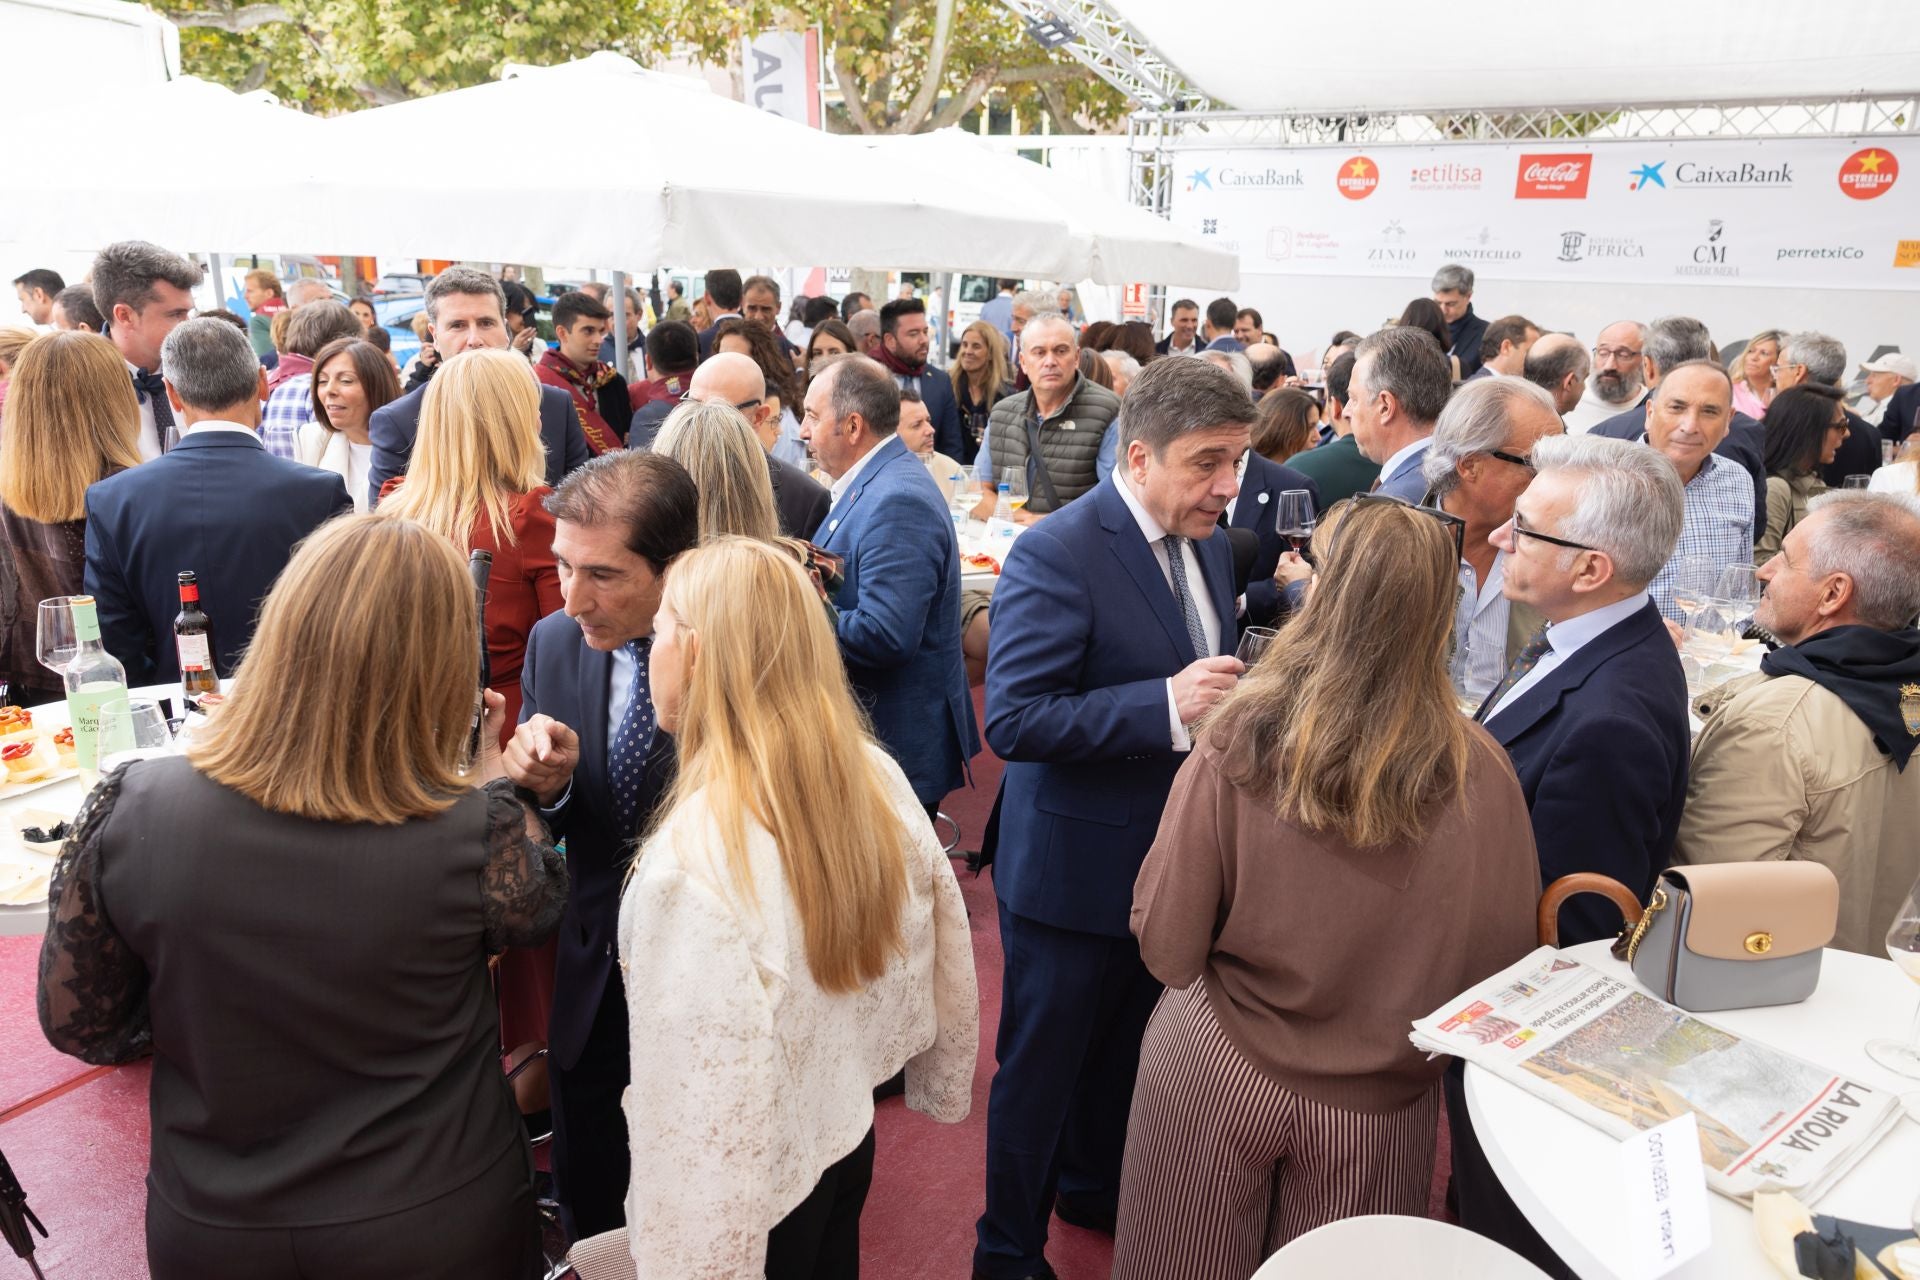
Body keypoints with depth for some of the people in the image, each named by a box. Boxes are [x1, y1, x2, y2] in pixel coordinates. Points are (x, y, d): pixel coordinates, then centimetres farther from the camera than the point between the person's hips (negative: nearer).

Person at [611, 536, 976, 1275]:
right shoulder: (874, 777, -10)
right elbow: (943, 949, 2)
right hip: (843, 1136, 6)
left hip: (750, 1198, -6)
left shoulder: (696, 854, -31)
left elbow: (702, 1103, -28)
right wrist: (942, 1085, 18)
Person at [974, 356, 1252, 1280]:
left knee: (1125, 1050, 27)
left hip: (1172, 858, 8)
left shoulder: (1210, 545, 3)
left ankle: (1095, 1190, 52)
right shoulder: (1056, 554, -23)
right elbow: (1012, 720, -28)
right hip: (1075, 869, -8)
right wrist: (1166, 704, -34)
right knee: (1041, 1065, 12)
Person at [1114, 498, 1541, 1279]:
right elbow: (1503, 960, -6)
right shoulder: (1479, 773, -18)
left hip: (1219, 1075, -1)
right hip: (1377, 1105, 1)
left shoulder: (1240, 740, -21)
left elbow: (1168, 949, -16)